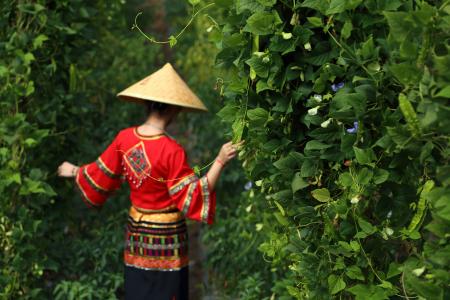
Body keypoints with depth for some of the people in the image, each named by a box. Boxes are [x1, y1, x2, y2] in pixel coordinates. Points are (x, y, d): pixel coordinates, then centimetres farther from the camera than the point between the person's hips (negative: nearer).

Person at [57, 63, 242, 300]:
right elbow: (193, 198, -20)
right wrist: (220, 161, -23)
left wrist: (74, 171, 28)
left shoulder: (124, 138, -4)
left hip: (136, 234, 6)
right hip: (166, 240, -6)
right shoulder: (171, 150, -22)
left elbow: (99, 177, 8)